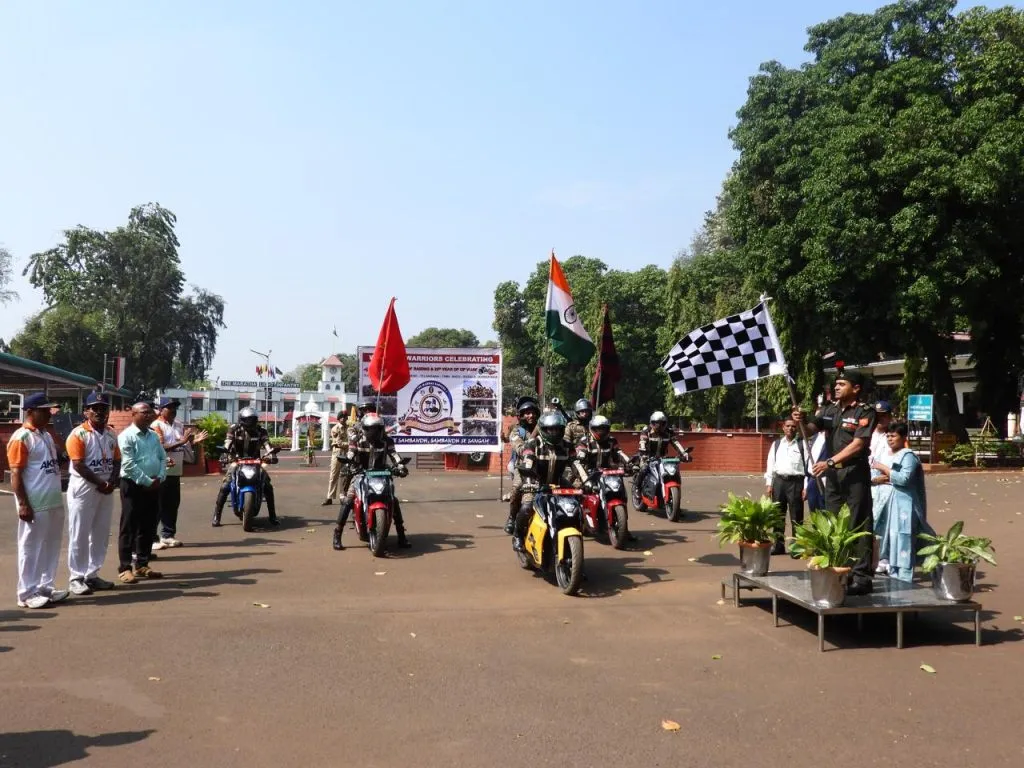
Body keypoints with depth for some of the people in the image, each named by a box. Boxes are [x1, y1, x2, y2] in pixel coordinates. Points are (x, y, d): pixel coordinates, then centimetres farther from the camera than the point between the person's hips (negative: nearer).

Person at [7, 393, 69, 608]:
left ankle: (45, 588, 23)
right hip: (35, 506, -8)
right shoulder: (21, 438, -12)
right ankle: (27, 593, 10)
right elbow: (16, 474, -16)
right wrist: (23, 504, -20)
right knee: (31, 549, 1)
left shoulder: (47, 435, 14)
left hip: (54, 504, 9)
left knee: (50, 548, 14)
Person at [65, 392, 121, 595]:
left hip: (106, 489, 7)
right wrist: (101, 483, -16)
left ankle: (92, 574, 20)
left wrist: (112, 482, -8)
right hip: (83, 488, -7)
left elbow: (117, 461, 10)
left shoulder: (111, 434, 10)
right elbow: (79, 465, -16)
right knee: (79, 534, -1)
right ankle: (76, 577, 7)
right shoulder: (78, 434, -10)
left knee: (101, 534, 11)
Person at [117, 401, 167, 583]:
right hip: (134, 485, -7)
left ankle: (142, 565, 21)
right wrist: (147, 481, -16)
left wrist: (159, 477, -3)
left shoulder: (154, 435, 13)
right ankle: (125, 568, 4)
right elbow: (129, 465, -16)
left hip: (153, 486, 7)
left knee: (148, 527, 11)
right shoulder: (126, 436, -9)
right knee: (129, 528, -1)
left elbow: (163, 458, 14)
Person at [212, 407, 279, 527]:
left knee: (268, 486, -10)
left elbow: (266, 444, -16)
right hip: (237, 460, -1)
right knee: (225, 486, -18)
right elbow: (228, 442, -18)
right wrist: (226, 452, -39)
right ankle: (216, 516, -9)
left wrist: (271, 454, -36)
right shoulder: (234, 429, -4)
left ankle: (272, 516, 1)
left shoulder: (260, 431, -2)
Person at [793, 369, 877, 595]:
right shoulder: (829, 409, 10)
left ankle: (862, 577, 0)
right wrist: (801, 422, -19)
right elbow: (810, 430, 4)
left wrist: (829, 462, -21)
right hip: (833, 474, 6)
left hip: (855, 473, -6)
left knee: (858, 526, -3)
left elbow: (858, 444, -16)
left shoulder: (865, 412, -7)